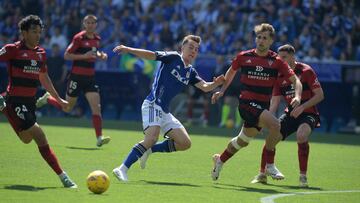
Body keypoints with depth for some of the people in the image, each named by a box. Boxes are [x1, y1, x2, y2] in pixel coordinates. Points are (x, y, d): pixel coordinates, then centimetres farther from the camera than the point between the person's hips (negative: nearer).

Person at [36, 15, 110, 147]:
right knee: (67, 108, 8)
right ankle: (48, 98, 36)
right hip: (77, 76, -5)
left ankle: (99, 138, -10)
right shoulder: (79, 38, -13)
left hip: (90, 77, 5)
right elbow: (66, 55, -13)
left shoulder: (97, 39, 7)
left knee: (96, 107, -9)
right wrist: (84, 56, -23)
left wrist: (100, 55, 5)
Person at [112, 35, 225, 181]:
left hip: (164, 111, 8)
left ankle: (148, 150, 13)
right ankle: (122, 169, -24)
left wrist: (216, 83, -16)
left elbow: (205, 87, 6)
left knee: (185, 143, 4)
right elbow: (151, 55, -11)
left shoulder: (191, 73, 15)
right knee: (152, 138, -28)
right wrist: (129, 50, -25)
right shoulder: (173, 58, -2)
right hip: (152, 105, -8)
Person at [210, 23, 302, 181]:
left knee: (243, 140, 17)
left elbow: (295, 80, -3)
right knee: (275, 125, -27)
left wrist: (297, 96, -21)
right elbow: (231, 72, 19)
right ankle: (269, 165, -13)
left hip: (263, 106, 4)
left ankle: (220, 160, 44)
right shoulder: (244, 57, -1)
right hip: (246, 102, -4)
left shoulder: (276, 61, 0)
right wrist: (222, 90, 15)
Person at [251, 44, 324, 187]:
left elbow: (320, 95, -12)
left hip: (308, 113, -5)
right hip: (290, 114, 5)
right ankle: (262, 174, 10)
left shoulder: (306, 71, -11)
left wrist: (302, 107, -23)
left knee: (301, 135, -33)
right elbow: (275, 102, 3)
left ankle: (303, 177, -20)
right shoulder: (280, 76, 3)